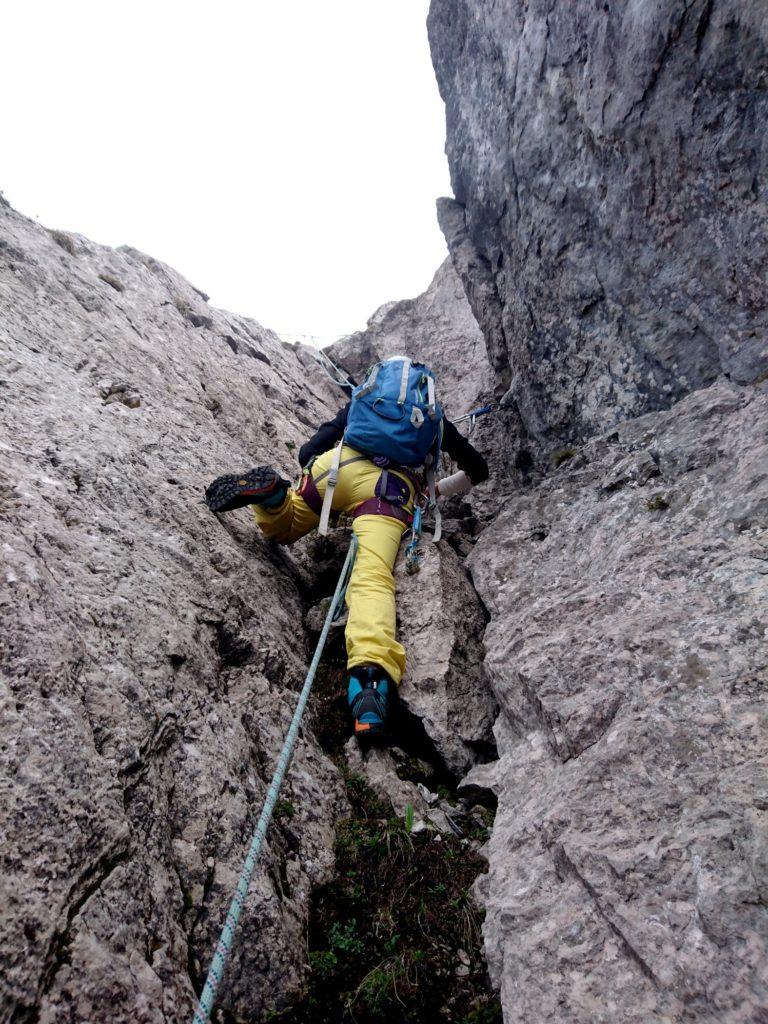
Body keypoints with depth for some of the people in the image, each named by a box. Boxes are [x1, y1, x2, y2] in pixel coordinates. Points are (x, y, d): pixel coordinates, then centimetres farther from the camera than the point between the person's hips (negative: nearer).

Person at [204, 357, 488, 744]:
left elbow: (307, 452, 29)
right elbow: (478, 469, 43)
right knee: (372, 578, -21)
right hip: (393, 486, -1)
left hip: (340, 464, 1)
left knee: (280, 527, 24)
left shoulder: (362, 397, 35)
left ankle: (271, 492, -13)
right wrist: (439, 490, 58)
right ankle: (372, 673, -50)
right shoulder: (432, 413, 35)